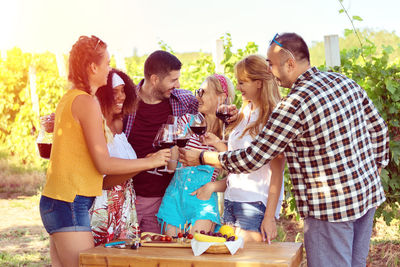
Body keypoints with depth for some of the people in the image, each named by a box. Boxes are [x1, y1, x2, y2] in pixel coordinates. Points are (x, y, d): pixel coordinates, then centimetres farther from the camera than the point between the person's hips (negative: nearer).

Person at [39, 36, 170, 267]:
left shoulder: (68, 99, 16)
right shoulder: (87, 102, -12)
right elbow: (104, 163, -15)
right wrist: (152, 161, -5)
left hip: (53, 203, 9)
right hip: (70, 204, -9)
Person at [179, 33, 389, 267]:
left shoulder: (294, 105, -20)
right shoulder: (346, 82, 4)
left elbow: (252, 158, -17)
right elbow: (378, 129, 11)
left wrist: (201, 157, -5)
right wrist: (372, 177, 20)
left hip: (329, 206, -8)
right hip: (368, 194, 8)